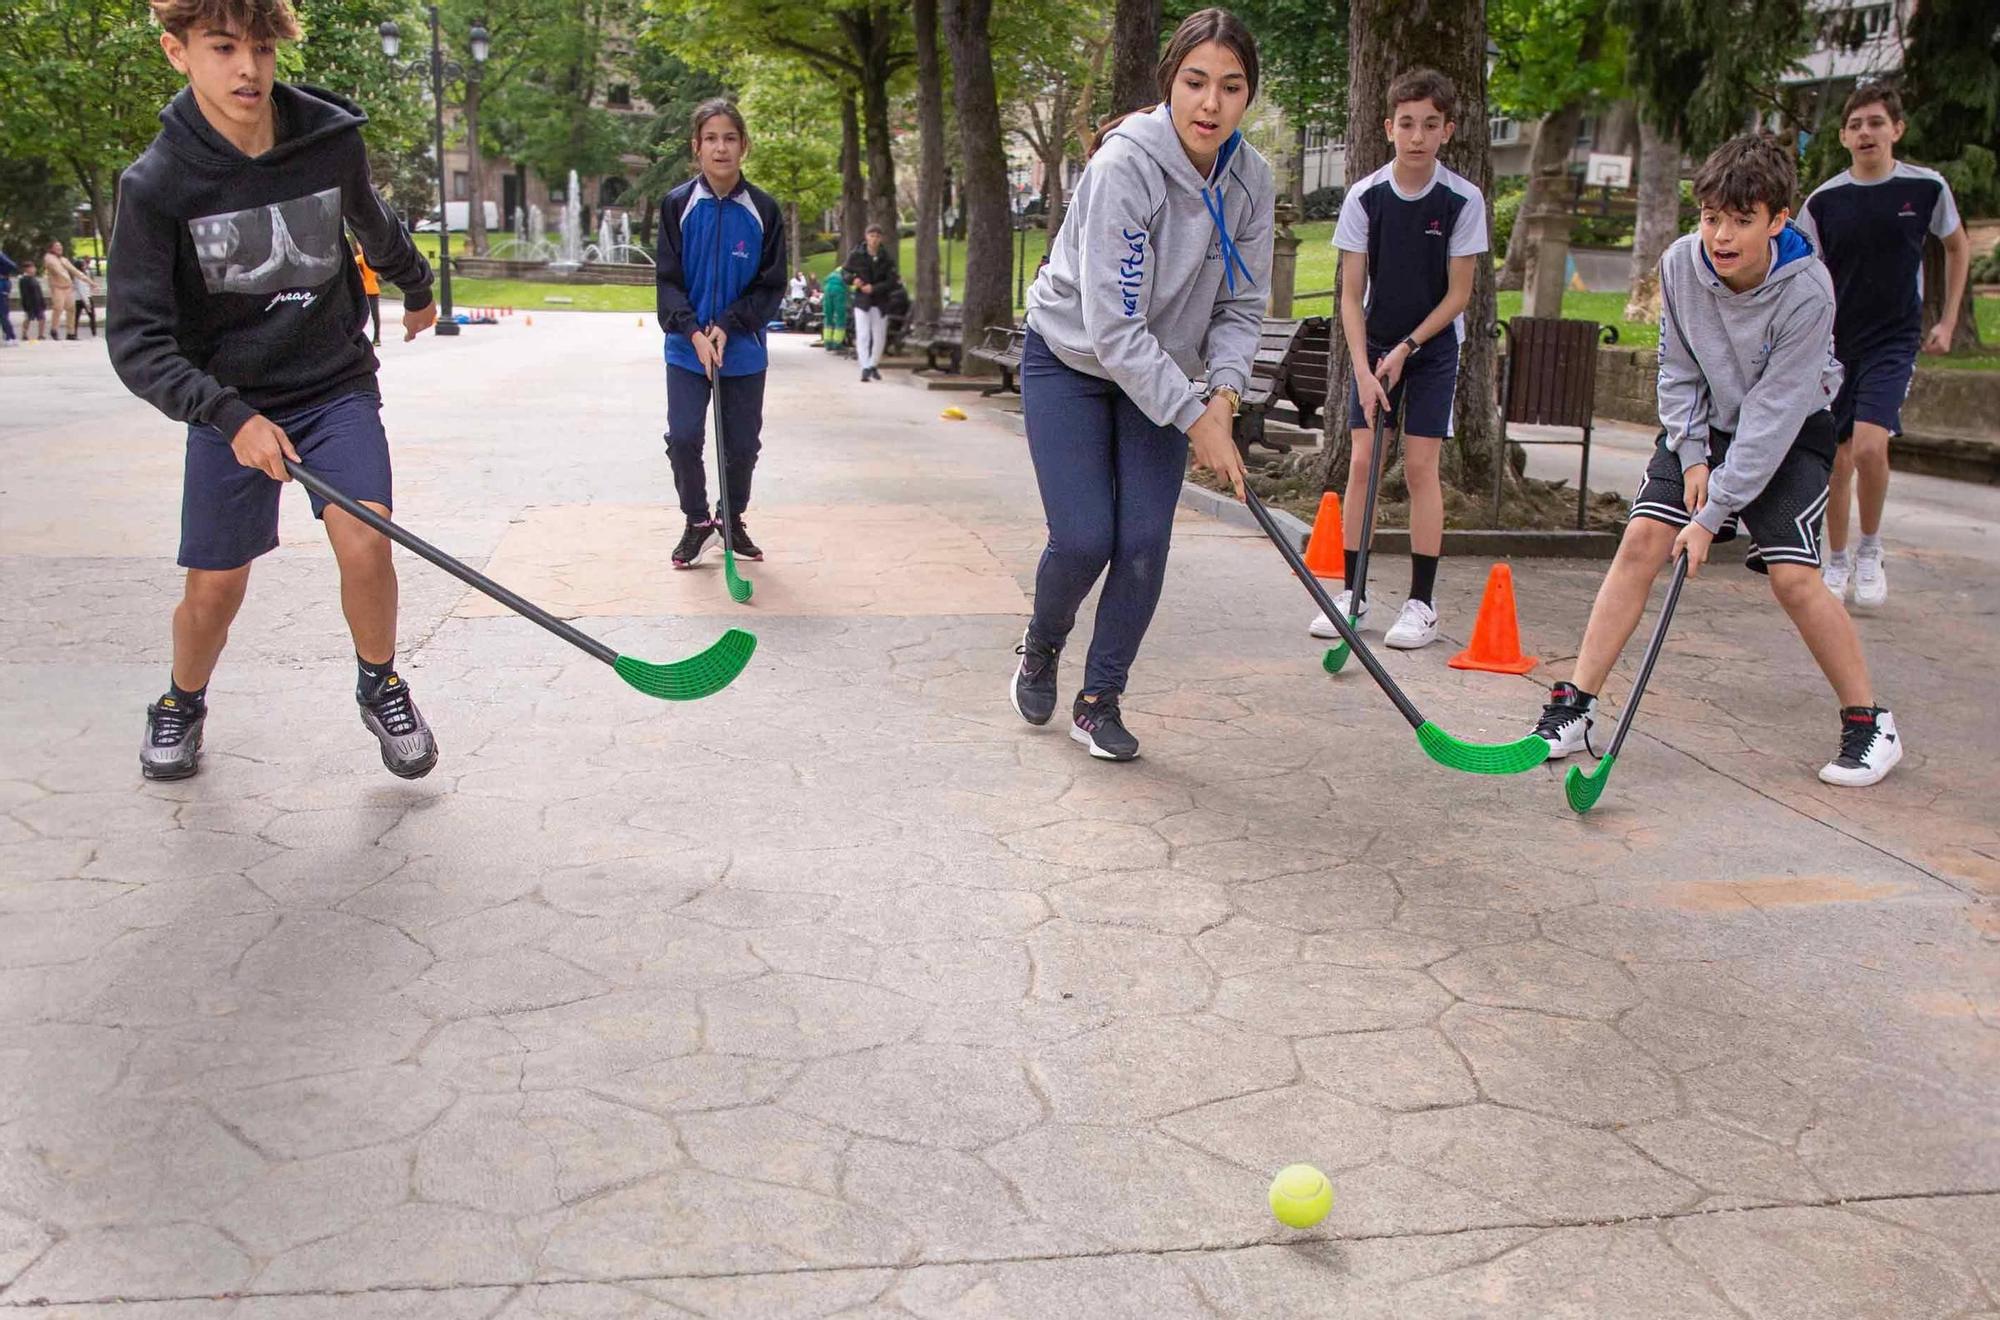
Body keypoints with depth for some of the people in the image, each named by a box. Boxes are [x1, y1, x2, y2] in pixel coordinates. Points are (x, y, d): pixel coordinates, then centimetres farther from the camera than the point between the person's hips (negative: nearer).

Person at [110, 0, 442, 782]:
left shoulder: (332, 138, -9)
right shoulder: (156, 185, -16)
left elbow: (373, 227, 15)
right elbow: (138, 343, -16)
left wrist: (417, 289, 32)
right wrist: (232, 417, -30)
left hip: (336, 382, 1)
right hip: (228, 402, -1)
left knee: (365, 547, -17)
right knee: (214, 590, 1)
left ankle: (380, 687, 12)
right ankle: (181, 704, 33)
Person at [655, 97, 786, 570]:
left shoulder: (764, 210, -4)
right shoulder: (678, 205, -4)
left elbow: (771, 286, -2)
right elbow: (668, 280, -3)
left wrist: (727, 326, -13)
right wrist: (695, 332, -16)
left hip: (744, 349, 1)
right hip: (687, 347, 0)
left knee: (743, 443, 7)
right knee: (683, 438, -7)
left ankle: (732, 519, 29)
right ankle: (696, 521, 14)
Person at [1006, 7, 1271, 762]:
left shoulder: (1251, 180, -11)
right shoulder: (1124, 167, -28)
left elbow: (1242, 306, -2)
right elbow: (1113, 325, -30)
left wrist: (1223, 394, -19)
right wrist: (1195, 420, -29)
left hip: (1160, 373, 5)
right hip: (1069, 360, -4)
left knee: (1145, 542, -5)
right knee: (1084, 539, -11)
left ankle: (1099, 701, 12)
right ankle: (1040, 646, 22)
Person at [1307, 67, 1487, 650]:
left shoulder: (1463, 201, -13)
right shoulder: (1365, 197, -10)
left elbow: (1458, 294, -8)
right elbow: (1351, 294, -8)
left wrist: (1406, 349, -14)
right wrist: (1363, 368, -17)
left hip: (1433, 345, -2)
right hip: (1374, 344, 2)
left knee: (1420, 464, -6)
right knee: (1361, 460, -3)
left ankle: (1422, 602, 1)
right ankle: (1352, 593, 6)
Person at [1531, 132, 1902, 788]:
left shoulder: (1806, 291, -28)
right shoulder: (1681, 263, -16)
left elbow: (1774, 414, -27)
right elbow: (1678, 370, -1)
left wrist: (1712, 515, -27)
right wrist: (1692, 457, -10)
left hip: (1789, 435, -4)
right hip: (1704, 424, 4)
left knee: (1792, 575, -16)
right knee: (1640, 542, -10)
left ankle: (1868, 722, 3)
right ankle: (1575, 705, -6)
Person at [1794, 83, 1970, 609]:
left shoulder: (1927, 187, -3)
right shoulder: (1823, 201, -2)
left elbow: (1958, 247, 14)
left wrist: (1948, 321, 11)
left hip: (1895, 339, -2)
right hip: (1835, 344, 2)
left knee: (1870, 446, -21)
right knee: (1837, 459, 5)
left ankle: (1870, 552, 2)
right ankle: (1837, 562, 24)